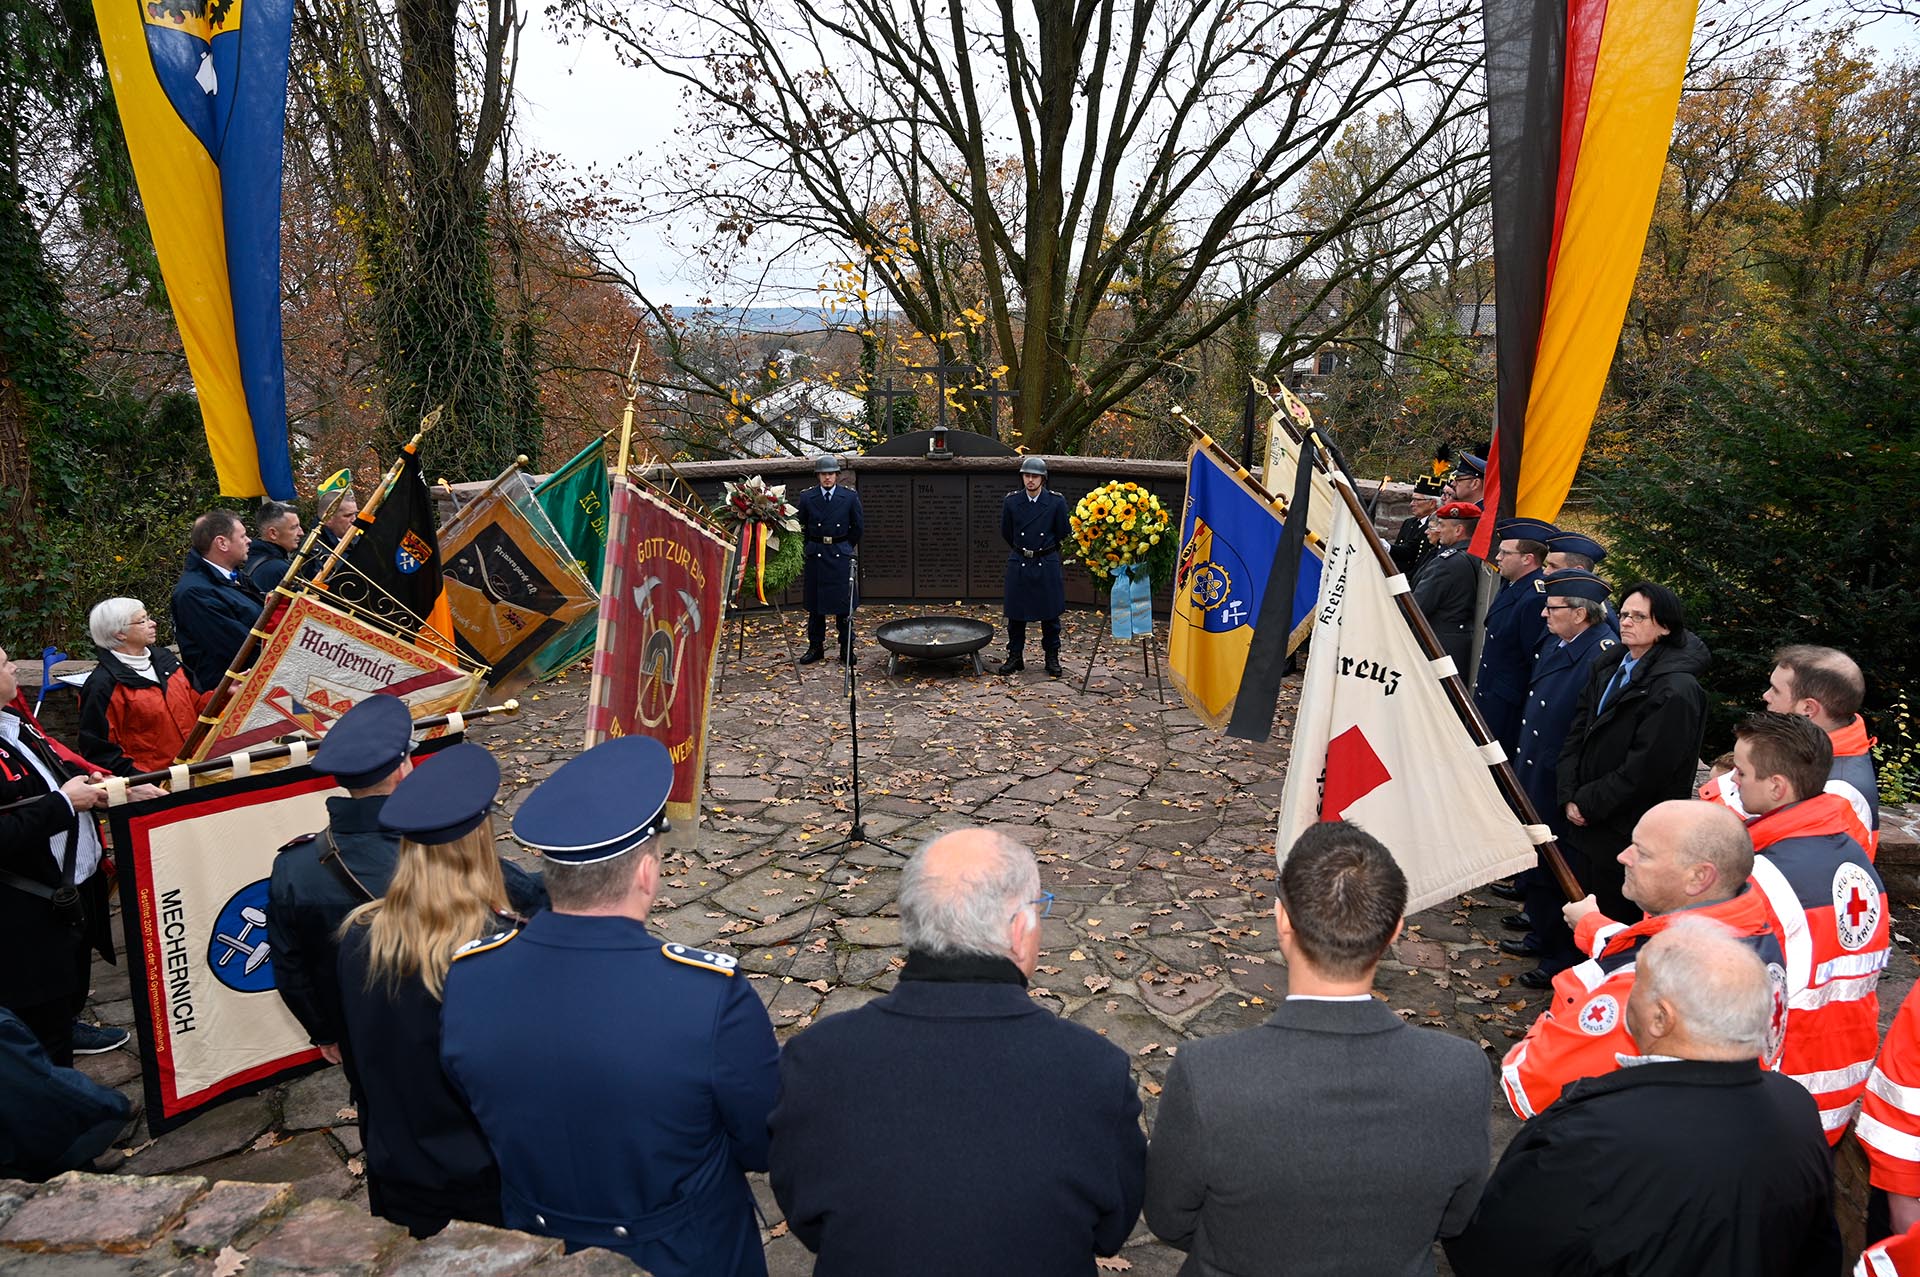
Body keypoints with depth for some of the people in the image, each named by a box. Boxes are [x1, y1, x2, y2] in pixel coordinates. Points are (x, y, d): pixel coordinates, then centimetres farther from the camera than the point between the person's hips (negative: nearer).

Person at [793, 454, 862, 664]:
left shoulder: (850, 497, -1)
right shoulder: (806, 498, 0)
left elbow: (858, 527, 9)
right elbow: (800, 526, 11)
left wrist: (845, 547, 11)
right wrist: (813, 546, 9)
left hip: (841, 555, -1)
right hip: (815, 556, 1)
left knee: (844, 604, 1)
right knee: (815, 604, 6)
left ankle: (846, 649, 10)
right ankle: (815, 647, 17)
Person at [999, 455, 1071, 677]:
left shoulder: (1056, 501, -8)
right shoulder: (1011, 501, -4)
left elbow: (1063, 533, 5)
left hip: (1047, 564, -1)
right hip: (1018, 564, 1)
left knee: (1050, 614, 7)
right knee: (1016, 614, 6)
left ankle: (1052, 658, 19)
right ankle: (1015, 657, 19)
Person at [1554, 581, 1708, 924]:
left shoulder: (1676, 690, -17)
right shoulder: (1606, 667, 6)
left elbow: (1645, 769, -18)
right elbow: (1577, 731, 7)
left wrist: (1587, 803, -11)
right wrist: (1569, 796, -3)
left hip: (1628, 832, -7)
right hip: (1585, 820, 7)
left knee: (1613, 916, 3)